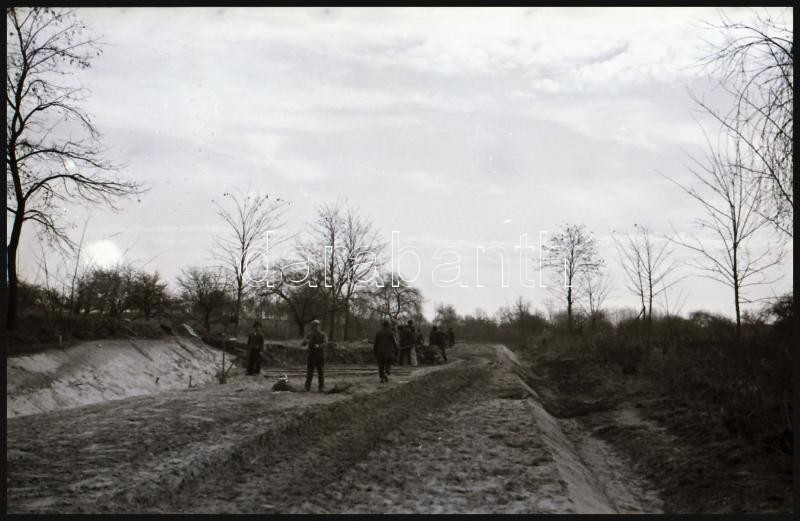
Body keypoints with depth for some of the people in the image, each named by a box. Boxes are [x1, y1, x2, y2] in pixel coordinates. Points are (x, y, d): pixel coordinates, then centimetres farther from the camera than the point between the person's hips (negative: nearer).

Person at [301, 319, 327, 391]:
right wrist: (305, 341, -26)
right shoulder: (309, 335, 5)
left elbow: (325, 343, -20)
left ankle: (321, 387, 5)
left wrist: (319, 346, -40)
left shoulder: (323, 335, -2)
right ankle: (307, 387, 2)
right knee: (309, 372, -3)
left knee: (320, 373, -1)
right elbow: (302, 344, -2)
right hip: (311, 357, 1)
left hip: (320, 357, -1)